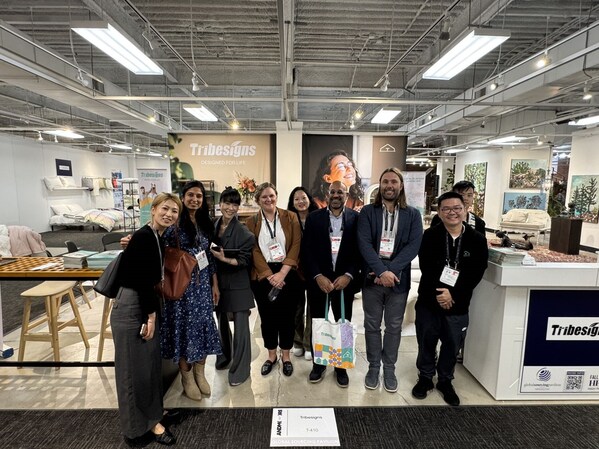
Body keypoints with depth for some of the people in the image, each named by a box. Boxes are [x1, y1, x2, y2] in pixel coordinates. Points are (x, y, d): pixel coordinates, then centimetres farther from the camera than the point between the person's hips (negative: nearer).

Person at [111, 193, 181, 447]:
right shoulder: (144, 237, -19)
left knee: (151, 366, 17)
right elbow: (141, 279, -20)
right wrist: (150, 315, -14)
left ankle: (150, 420, 33)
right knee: (134, 370, 6)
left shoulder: (159, 239, 8)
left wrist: (153, 312, 12)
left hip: (147, 305, 9)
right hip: (131, 308, -9)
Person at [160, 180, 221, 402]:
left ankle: (200, 373, 29)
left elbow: (211, 256, 11)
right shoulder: (174, 223, -8)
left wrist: (215, 284, 10)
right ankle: (187, 378, 24)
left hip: (203, 284, 5)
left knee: (203, 325, 11)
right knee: (184, 327, 6)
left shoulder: (205, 223, 8)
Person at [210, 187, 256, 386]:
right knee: (221, 322, 22)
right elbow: (207, 253, 10)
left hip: (238, 286, -5)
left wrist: (225, 259, -27)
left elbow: (244, 260, -14)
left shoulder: (245, 233, -14)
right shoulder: (212, 227, 0)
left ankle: (240, 369, 17)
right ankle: (224, 356, 45)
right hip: (218, 283, 5)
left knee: (241, 327, 0)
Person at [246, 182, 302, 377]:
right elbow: (254, 251, -3)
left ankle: (286, 356, 27)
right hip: (262, 276, 1)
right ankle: (271, 355, 31)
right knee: (267, 316, 11)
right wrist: (270, 275, -13)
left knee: (287, 316, 8)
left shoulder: (290, 217, 2)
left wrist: (282, 273, -14)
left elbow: (296, 245, -5)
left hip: (288, 274, 0)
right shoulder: (251, 222, 3)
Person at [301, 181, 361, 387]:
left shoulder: (356, 218, 1)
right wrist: (318, 276, -12)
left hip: (344, 280, 0)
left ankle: (341, 366, 28)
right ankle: (318, 364, 30)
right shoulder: (314, 217, 2)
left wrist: (348, 275, -12)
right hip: (318, 280, 0)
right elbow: (306, 250, -3)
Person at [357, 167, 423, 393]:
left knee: (394, 327, 13)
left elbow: (413, 246, -7)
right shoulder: (367, 212, 0)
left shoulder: (413, 214, 3)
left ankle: (389, 368, 31)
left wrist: (390, 270, -18)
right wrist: (381, 271, -21)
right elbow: (364, 244, -10)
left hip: (398, 279, 1)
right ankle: (373, 367, 29)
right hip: (372, 278, 0)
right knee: (372, 325, 11)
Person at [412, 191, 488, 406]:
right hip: (428, 301, -1)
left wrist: (453, 294, -18)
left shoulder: (477, 240, -3)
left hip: (458, 305, 1)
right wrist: (437, 294, -21)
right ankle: (425, 378, 34)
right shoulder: (430, 235, -5)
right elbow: (425, 268, -12)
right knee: (426, 343, 13)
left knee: (452, 346, 15)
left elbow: (476, 274, -8)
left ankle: (445, 381, 37)